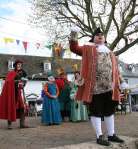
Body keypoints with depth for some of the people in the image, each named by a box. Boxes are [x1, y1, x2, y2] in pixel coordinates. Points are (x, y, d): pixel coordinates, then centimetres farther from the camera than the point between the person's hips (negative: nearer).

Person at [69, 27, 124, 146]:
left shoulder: (110, 52, 22)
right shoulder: (88, 48, 10)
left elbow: (115, 68, 19)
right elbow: (75, 48, 4)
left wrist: (117, 84, 13)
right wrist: (73, 39, -14)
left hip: (109, 86, 5)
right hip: (94, 86, -5)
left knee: (110, 110, 11)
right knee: (96, 111, 0)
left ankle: (111, 134, 23)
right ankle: (99, 136, 7)